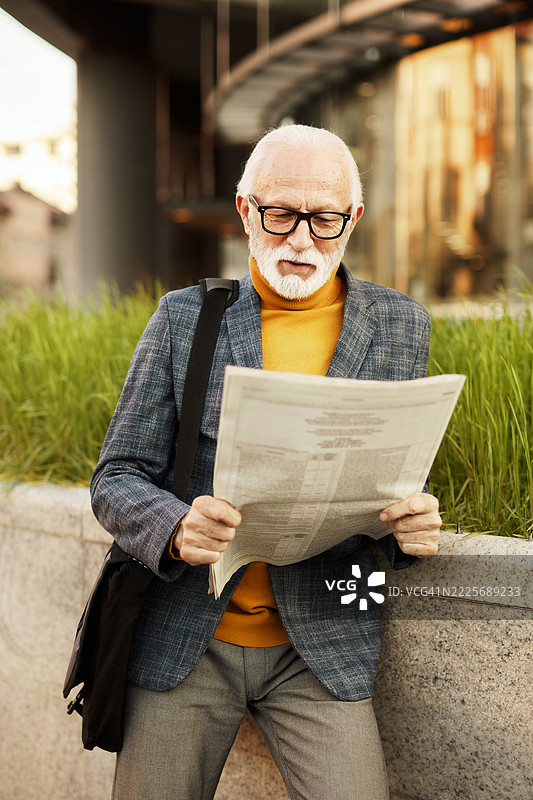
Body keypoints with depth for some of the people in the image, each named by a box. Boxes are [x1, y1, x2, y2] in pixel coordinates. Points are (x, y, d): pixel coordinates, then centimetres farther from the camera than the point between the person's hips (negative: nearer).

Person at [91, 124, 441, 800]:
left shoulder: (398, 327, 4)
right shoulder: (184, 319, 0)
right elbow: (116, 480, 0)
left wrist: (412, 527, -13)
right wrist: (176, 528, -23)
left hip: (322, 648, 0)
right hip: (184, 639, 0)